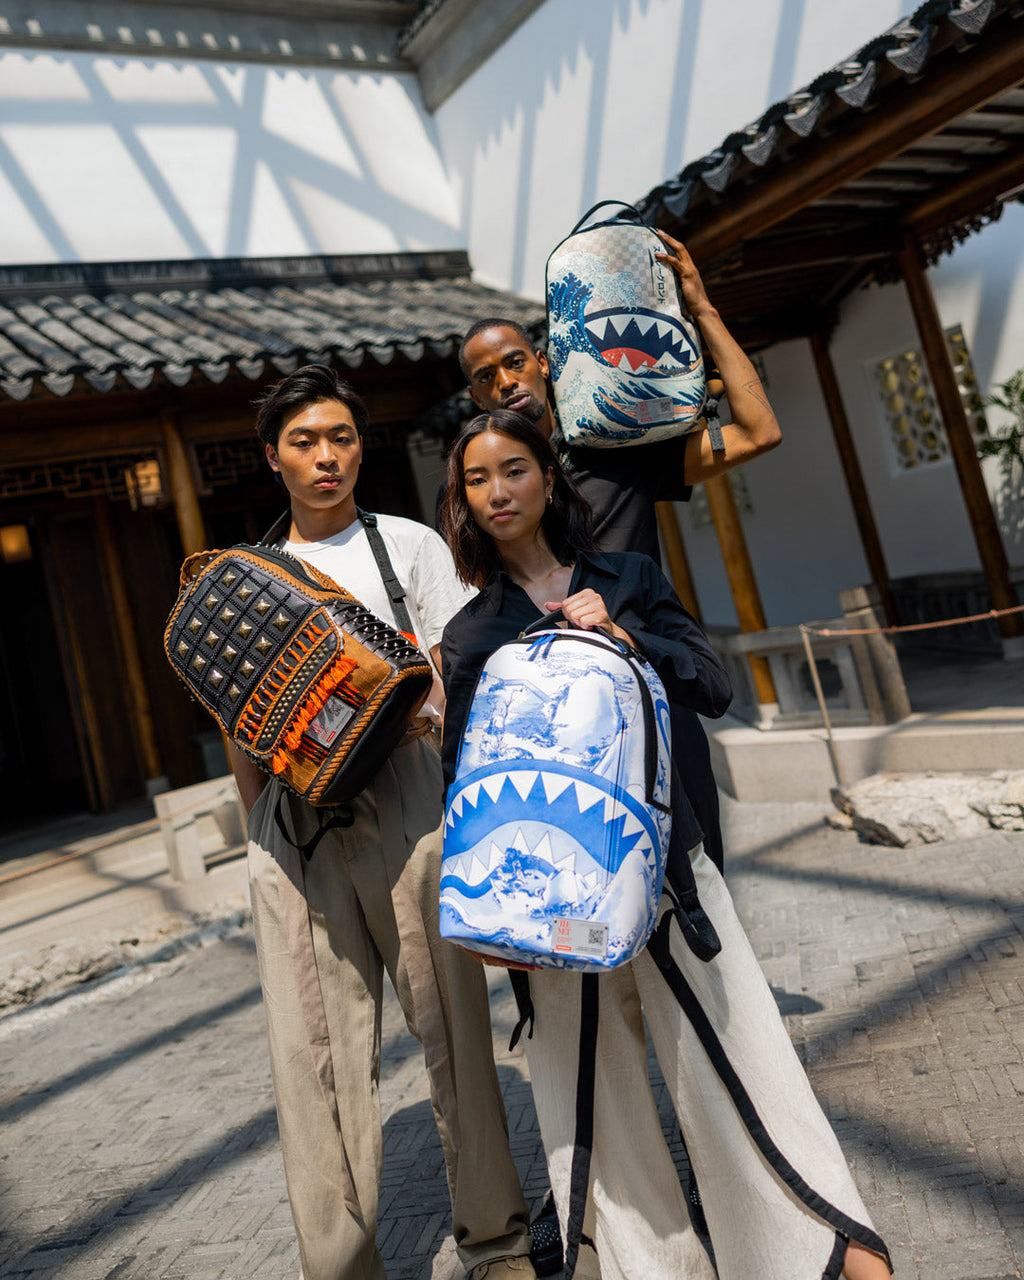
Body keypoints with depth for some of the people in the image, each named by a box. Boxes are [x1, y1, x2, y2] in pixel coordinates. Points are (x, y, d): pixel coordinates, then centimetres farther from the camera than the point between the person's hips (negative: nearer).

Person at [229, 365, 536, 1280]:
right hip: (289, 818, 3)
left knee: (452, 1024, 2)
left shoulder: (410, 545, 9)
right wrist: (261, 828, 10)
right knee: (314, 1050, 4)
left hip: (397, 798, -2)